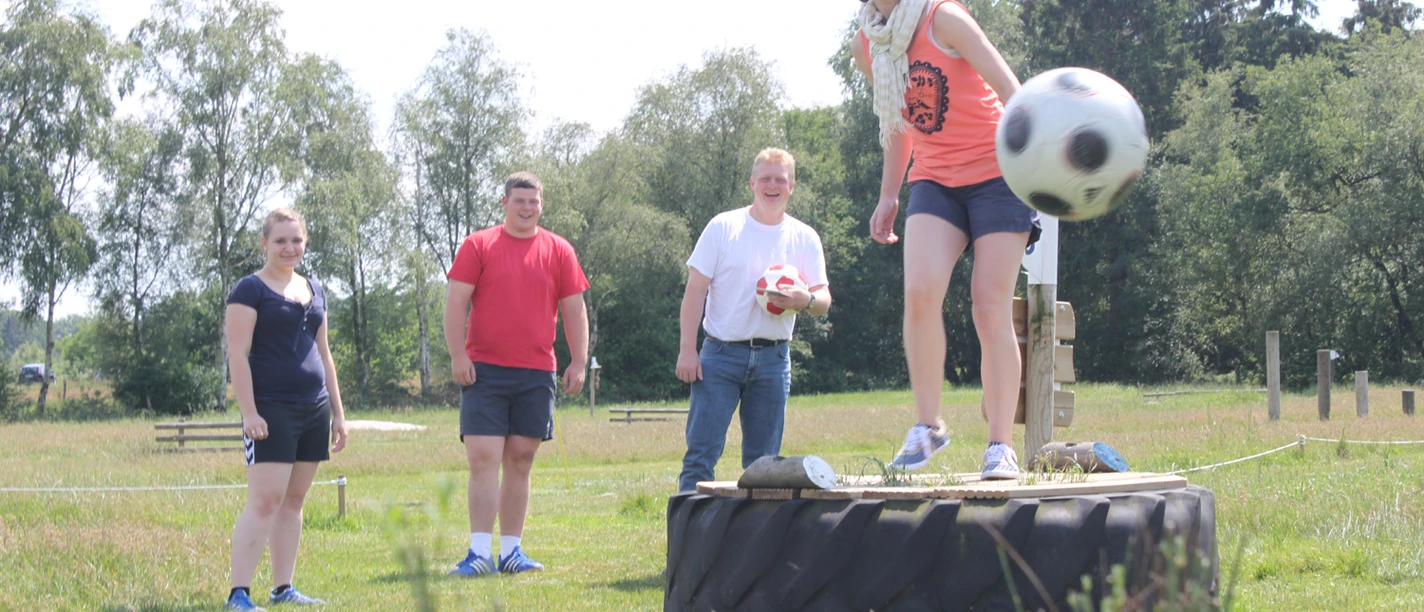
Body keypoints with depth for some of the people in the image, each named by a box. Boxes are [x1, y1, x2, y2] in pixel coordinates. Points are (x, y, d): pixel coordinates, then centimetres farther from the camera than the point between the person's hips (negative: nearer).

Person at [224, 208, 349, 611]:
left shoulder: (315, 291, 17)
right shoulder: (251, 290, -3)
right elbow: (238, 354, -9)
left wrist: (338, 412, 19)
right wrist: (249, 412, -17)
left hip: (314, 410, 7)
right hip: (271, 410, -7)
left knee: (293, 500, 9)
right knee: (265, 500, -12)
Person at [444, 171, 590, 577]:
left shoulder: (558, 251, 9)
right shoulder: (478, 246, 3)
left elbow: (574, 310, 11)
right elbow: (456, 303, 0)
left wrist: (578, 363, 3)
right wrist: (457, 355, -9)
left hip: (536, 373, 2)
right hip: (484, 370, -2)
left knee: (520, 462, 6)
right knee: (483, 460, -8)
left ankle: (511, 551, 12)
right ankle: (480, 553, -8)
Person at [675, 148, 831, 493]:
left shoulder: (804, 238, 8)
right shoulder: (723, 227, 2)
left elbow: (823, 299, 6)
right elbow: (695, 290, 0)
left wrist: (806, 300, -19)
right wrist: (687, 349, -8)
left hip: (773, 358, 3)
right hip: (721, 353, -2)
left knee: (763, 461, 7)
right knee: (701, 453, -9)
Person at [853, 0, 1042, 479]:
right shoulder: (865, 47, 6)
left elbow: (1010, 88, -22)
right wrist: (888, 196, 20)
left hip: (996, 174, -4)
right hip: (934, 180, 5)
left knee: (991, 309, -8)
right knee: (920, 292, -18)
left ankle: (1001, 446, -1)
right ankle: (927, 426, -6)